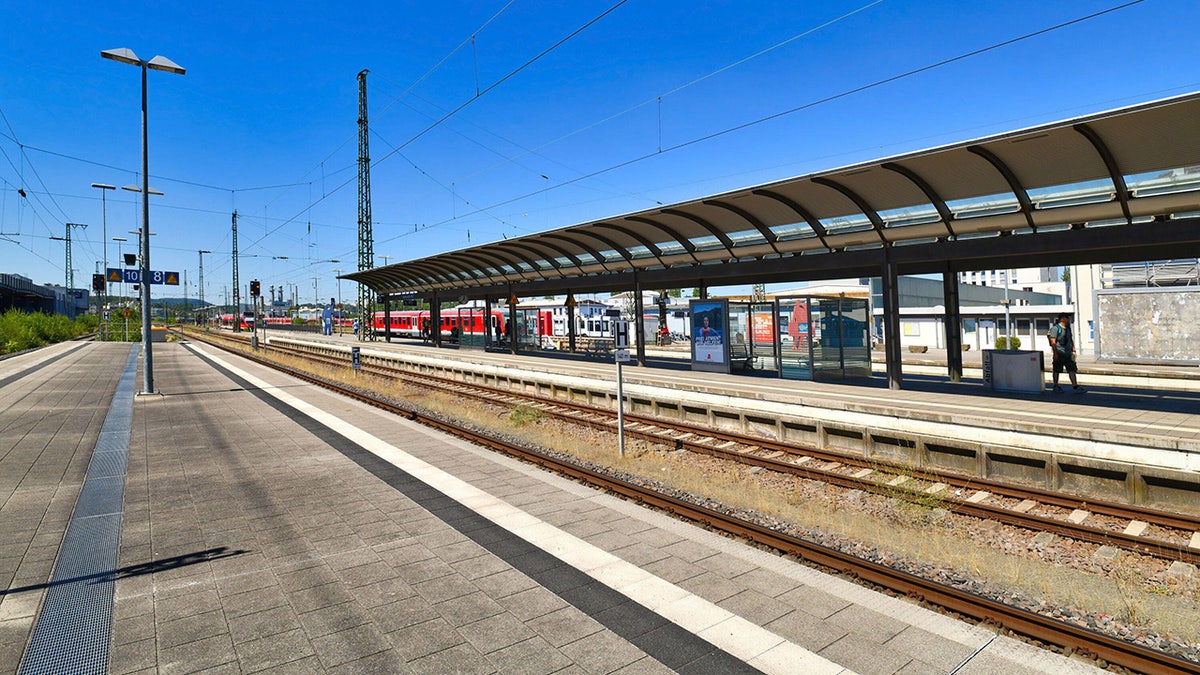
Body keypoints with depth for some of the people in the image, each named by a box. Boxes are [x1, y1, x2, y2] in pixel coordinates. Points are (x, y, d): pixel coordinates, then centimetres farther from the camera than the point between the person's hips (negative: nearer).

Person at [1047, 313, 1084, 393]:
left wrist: (1073, 350, 18)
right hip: (1059, 354, -7)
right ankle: (1056, 386, 14)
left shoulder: (1068, 328, 16)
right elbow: (1053, 342, -14)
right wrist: (1055, 352, -18)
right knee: (1057, 370, 4)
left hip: (1068, 353, 7)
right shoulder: (1055, 328, -9)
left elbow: (1071, 340, 24)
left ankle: (1075, 387, -3)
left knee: (1072, 370, -1)